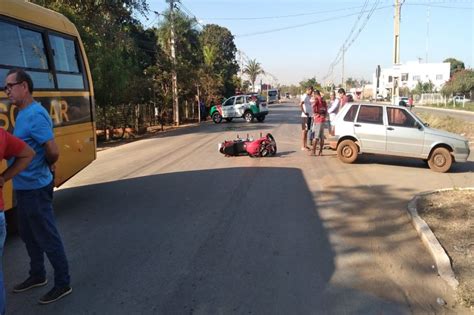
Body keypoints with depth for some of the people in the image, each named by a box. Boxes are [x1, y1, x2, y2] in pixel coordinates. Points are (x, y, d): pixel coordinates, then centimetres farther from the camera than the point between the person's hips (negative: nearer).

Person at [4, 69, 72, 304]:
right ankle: (37, 276, 39)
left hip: (35, 188, -10)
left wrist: (43, 168, -6)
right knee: (28, 234, 21)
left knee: (47, 237, 2)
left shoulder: (35, 114, -21)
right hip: (24, 186, 10)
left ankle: (63, 284, 16)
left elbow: (53, 152, -26)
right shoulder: (23, 114, 9)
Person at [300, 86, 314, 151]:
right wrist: (304, 112, -23)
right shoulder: (305, 96, -13)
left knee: (306, 131, 12)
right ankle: (303, 146, -1)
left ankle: (306, 145, 19)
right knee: (304, 131, -5)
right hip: (305, 116, -9)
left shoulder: (309, 97, 16)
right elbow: (300, 104, -28)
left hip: (309, 116, 9)